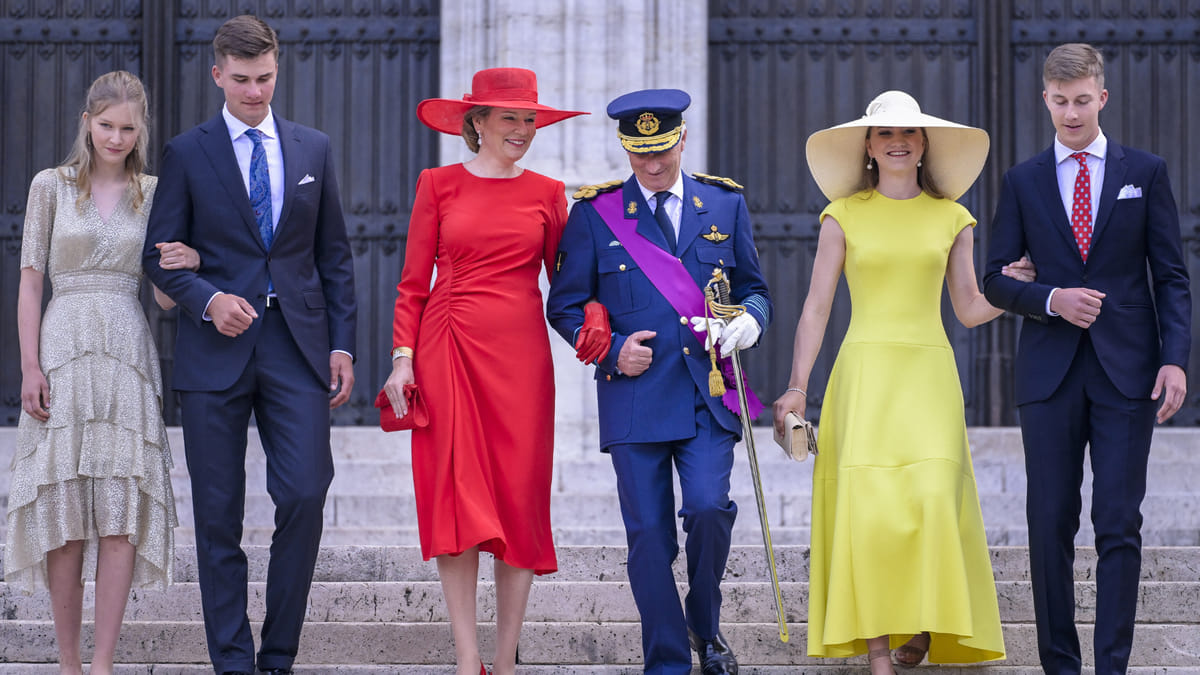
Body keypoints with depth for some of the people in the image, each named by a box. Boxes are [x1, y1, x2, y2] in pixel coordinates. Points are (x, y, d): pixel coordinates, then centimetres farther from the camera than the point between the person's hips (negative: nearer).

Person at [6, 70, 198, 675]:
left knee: (121, 511, -5)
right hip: (64, 350, -1)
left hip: (128, 353, 2)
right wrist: (30, 366, -7)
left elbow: (164, 297, 11)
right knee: (63, 512, -2)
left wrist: (187, 267, -11)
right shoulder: (51, 187, 5)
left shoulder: (152, 194, 10)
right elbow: (30, 281, 3)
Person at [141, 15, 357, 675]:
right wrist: (208, 300, -14)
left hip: (297, 347, 1)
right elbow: (159, 254, 4)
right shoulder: (186, 153, 4)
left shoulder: (314, 148, 11)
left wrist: (341, 344, 6)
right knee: (218, 514, 1)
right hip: (216, 349, -1)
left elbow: (333, 254, 13)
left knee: (304, 496, -9)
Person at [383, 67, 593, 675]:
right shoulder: (438, 185, 6)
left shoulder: (546, 193, 10)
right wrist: (403, 356, -4)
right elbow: (414, 283, 6)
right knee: (456, 496, -3)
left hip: (519, 353, 1)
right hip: (448, 351, -1)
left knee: (519, 499, 0)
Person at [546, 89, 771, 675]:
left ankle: (705, 623, 12)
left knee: (708, 508, -15)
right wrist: (613, 349, -8)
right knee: (649, 536, -2)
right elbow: (564, 306, 8)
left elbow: (754, 289, 16)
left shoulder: (725, 204, 11)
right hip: (635, 395, -1)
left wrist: (749, 320, -7)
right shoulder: (595, 211, 6)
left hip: (708, 395, 1)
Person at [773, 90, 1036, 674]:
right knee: (867, 508, -10)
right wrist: (797, 387, -3)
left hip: (929, 374, 1)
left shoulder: (951, 219, 11)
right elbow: (816, 308, 5)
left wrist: (1014, 287, -4)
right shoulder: (843, 216, 6)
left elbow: (969, 310, 14)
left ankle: (925, 622, 8)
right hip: (865, 373, -1)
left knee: (932, 499, -14)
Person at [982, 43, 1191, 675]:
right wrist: (1051, 300, -9)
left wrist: (1175, 358, -7)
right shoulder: (1023, 181, 9)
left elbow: (1171, 276, 5)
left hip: (1126, 371, -1)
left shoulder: (1145, 172, 7)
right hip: (1050, 373, 1)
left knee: (1119, 524, -4)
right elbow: (995, 280, 10)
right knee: (1050, 523, 2)